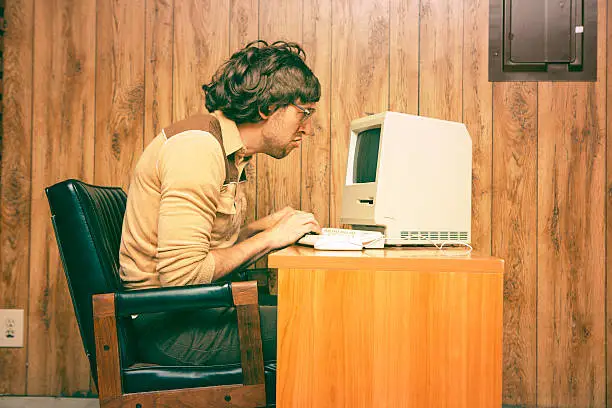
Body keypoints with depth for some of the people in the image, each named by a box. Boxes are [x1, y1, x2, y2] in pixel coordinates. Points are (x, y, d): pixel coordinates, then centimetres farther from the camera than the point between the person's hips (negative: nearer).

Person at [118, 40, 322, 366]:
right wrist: (268, 239, -17)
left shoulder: (231, 152, 12)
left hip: (195, 311, 9)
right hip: (167, 327, -9)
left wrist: (263, 227, 0)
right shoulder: (197, 147, -19)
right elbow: (181, 274, -25)